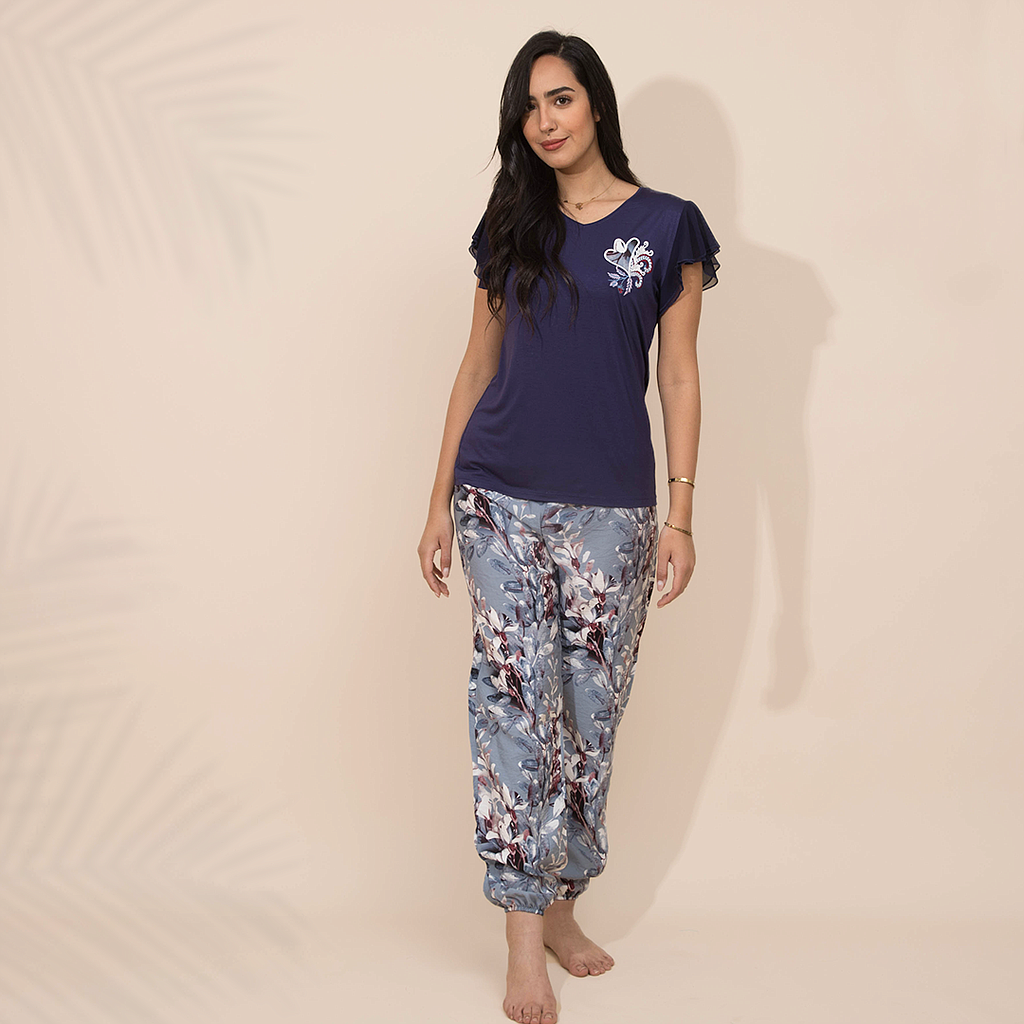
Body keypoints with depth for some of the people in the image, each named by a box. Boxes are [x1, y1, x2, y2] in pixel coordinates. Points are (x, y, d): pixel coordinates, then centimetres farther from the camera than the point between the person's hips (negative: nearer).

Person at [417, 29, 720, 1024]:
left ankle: (560, 904, 23)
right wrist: (440, 502, 8)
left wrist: (680, 515, -4)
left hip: (609, 508, -1)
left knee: (591, 713, 6)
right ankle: (525, 940, 1)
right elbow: (478, 365, 11)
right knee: (515, 704, -4)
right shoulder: (510, 227, 9)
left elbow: (678, 377, 2)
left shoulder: (669, 227, 3)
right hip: (501, 501, 1)